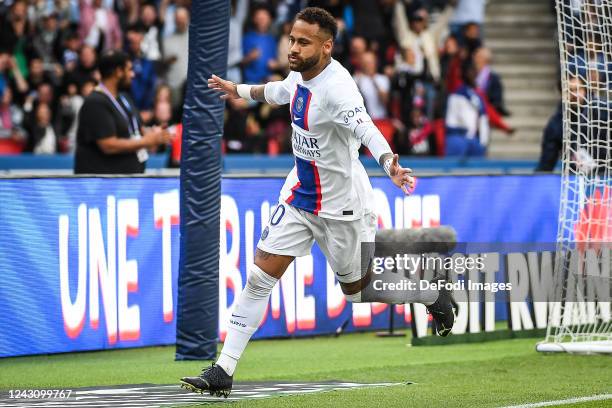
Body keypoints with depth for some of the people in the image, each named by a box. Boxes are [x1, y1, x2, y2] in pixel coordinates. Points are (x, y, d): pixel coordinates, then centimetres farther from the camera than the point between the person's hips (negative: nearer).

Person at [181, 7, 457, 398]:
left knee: (358, 289, 11)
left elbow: (365, 128, -45)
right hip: (300, 192, 7)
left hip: (341, 204, -7)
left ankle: (435, 292, 39)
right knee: (259, 278, -2)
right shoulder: (301, 72, -3)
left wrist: (390, 164, -63)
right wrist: (239, 90, 38)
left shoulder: (337, 87, -28)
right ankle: (223, 372, 0)